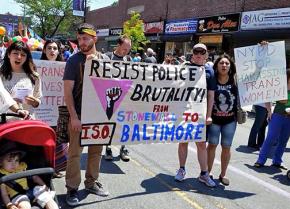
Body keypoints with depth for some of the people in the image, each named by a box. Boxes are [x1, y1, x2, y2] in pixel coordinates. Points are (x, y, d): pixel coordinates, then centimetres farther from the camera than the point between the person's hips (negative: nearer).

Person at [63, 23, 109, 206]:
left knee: (96, 150, 12)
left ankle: (92, 182, 28)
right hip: (79, 115, -4)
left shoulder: (105, 59, 6)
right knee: (75, 152, 1)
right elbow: (68, 91, -7)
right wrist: (73, 116, -14)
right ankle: (72, 188, 14)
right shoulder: (74, 61, -4)